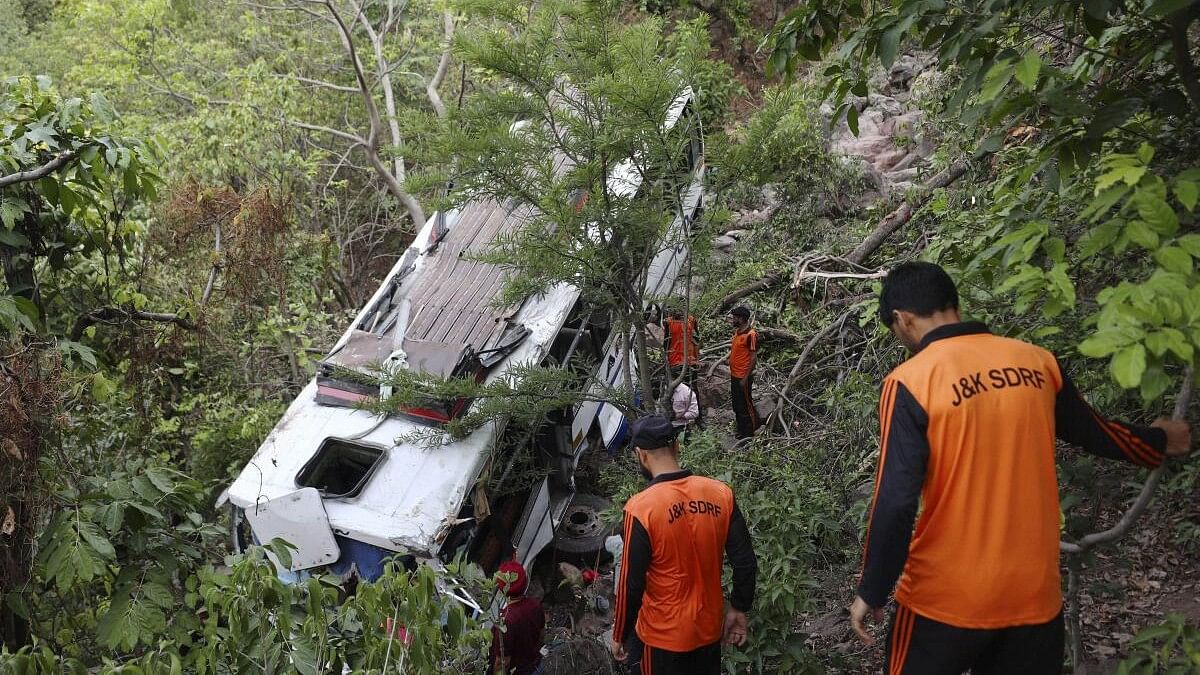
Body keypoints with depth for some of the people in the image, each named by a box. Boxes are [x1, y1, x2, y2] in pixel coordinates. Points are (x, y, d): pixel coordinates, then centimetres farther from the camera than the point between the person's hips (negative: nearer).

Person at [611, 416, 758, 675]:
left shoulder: (641, 508, -23)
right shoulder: (721, 494, -10)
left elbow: (631, 585, -17)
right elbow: (745, 562, -4)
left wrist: (619, 636, -3)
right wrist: (739, 609, 11)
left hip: (663, 636, -4)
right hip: (710, 629, 4)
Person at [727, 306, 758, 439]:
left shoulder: (751, 335, -18)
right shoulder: (737, 332, 8)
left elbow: (753, 357, -18)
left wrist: (745, 378, -18)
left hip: (743, 377, -9)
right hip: (734, 375, 9)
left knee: (746, 406, 1)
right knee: (736, 405, 17)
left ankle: (749, 435, 12)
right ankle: (741, 432, 29)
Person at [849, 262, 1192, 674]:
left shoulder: (910, 383, -15)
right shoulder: (1036, 362, 0)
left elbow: (895, 502, -19)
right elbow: (1093, 432, 17)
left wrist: (872, 592, -7)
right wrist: (1158, 441, 38)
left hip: (945, 599, -4)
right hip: (1034, 594, 4)